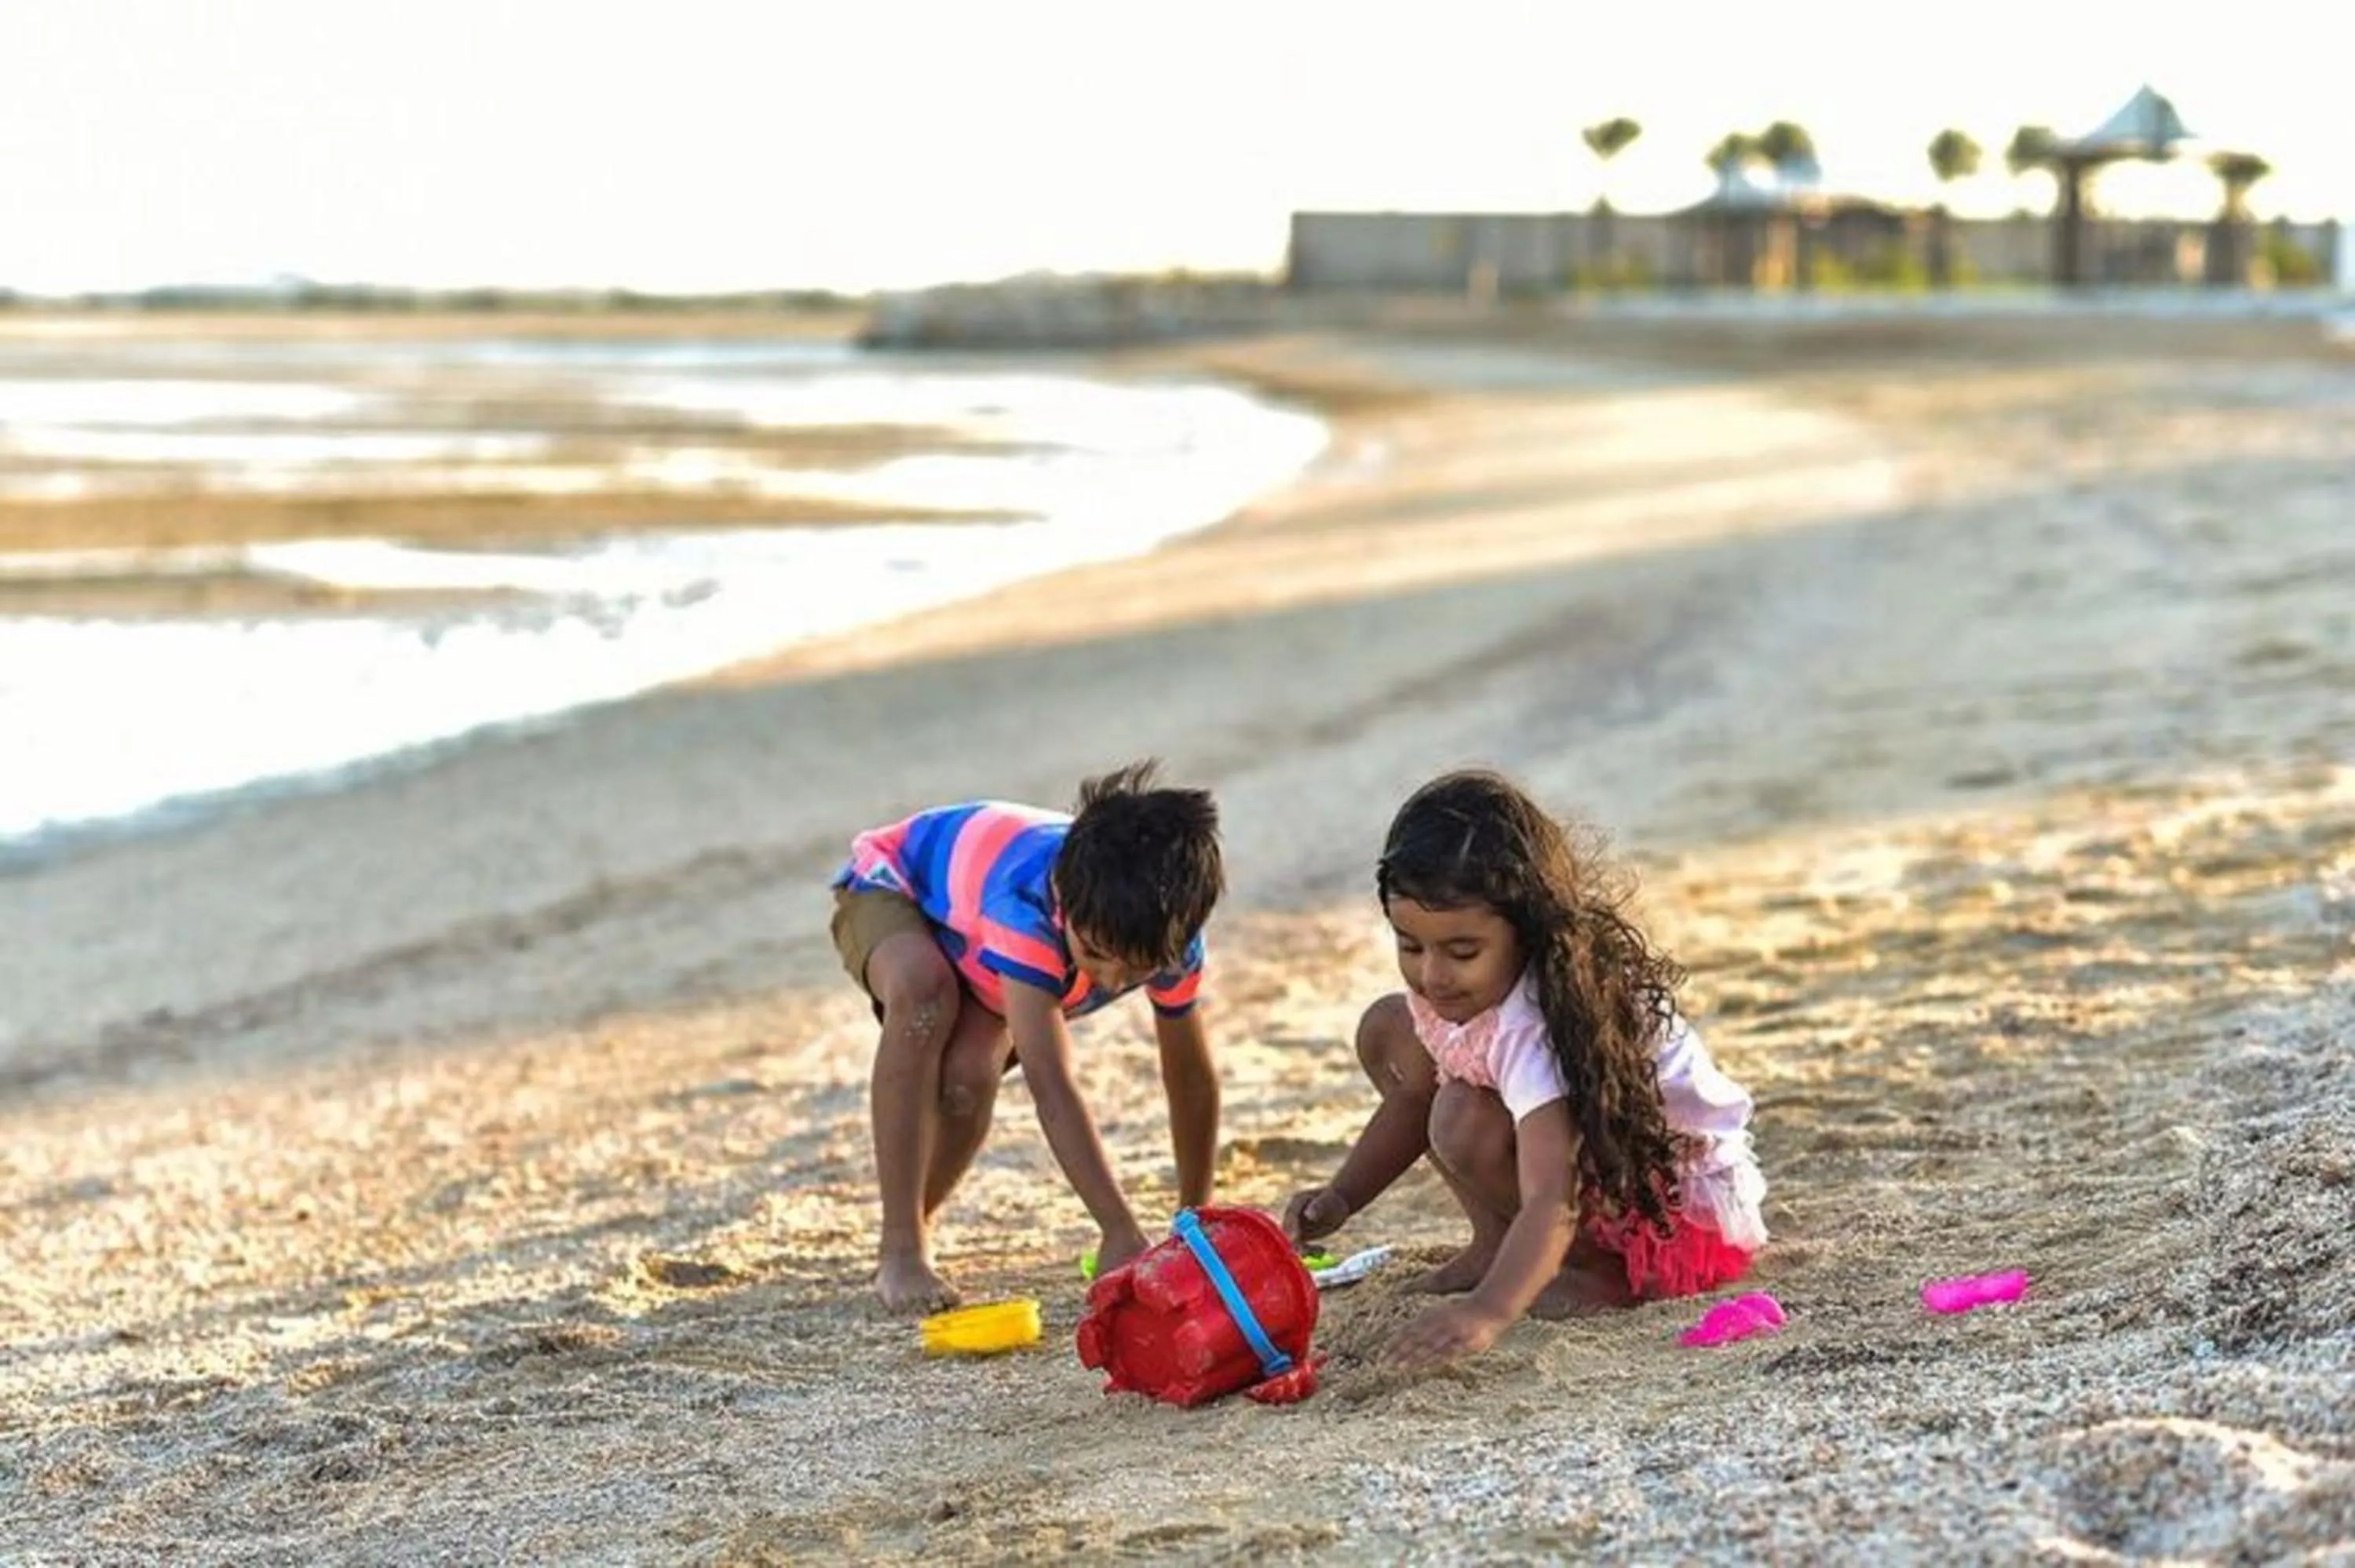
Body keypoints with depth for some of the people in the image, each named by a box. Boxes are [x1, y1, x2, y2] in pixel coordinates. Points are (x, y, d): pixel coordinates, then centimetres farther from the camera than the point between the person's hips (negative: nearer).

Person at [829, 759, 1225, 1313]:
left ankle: (917, 1234, 4)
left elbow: (1191, 1079, -14)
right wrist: (1120, 1231, -58)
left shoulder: (1166, 937, -30)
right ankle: (900, 1251, -29)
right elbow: (1051, 1085, -52)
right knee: (925, 993, -39)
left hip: (977, 956, 4)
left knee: (969, 1078, -27)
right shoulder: (1028, 902, -47)